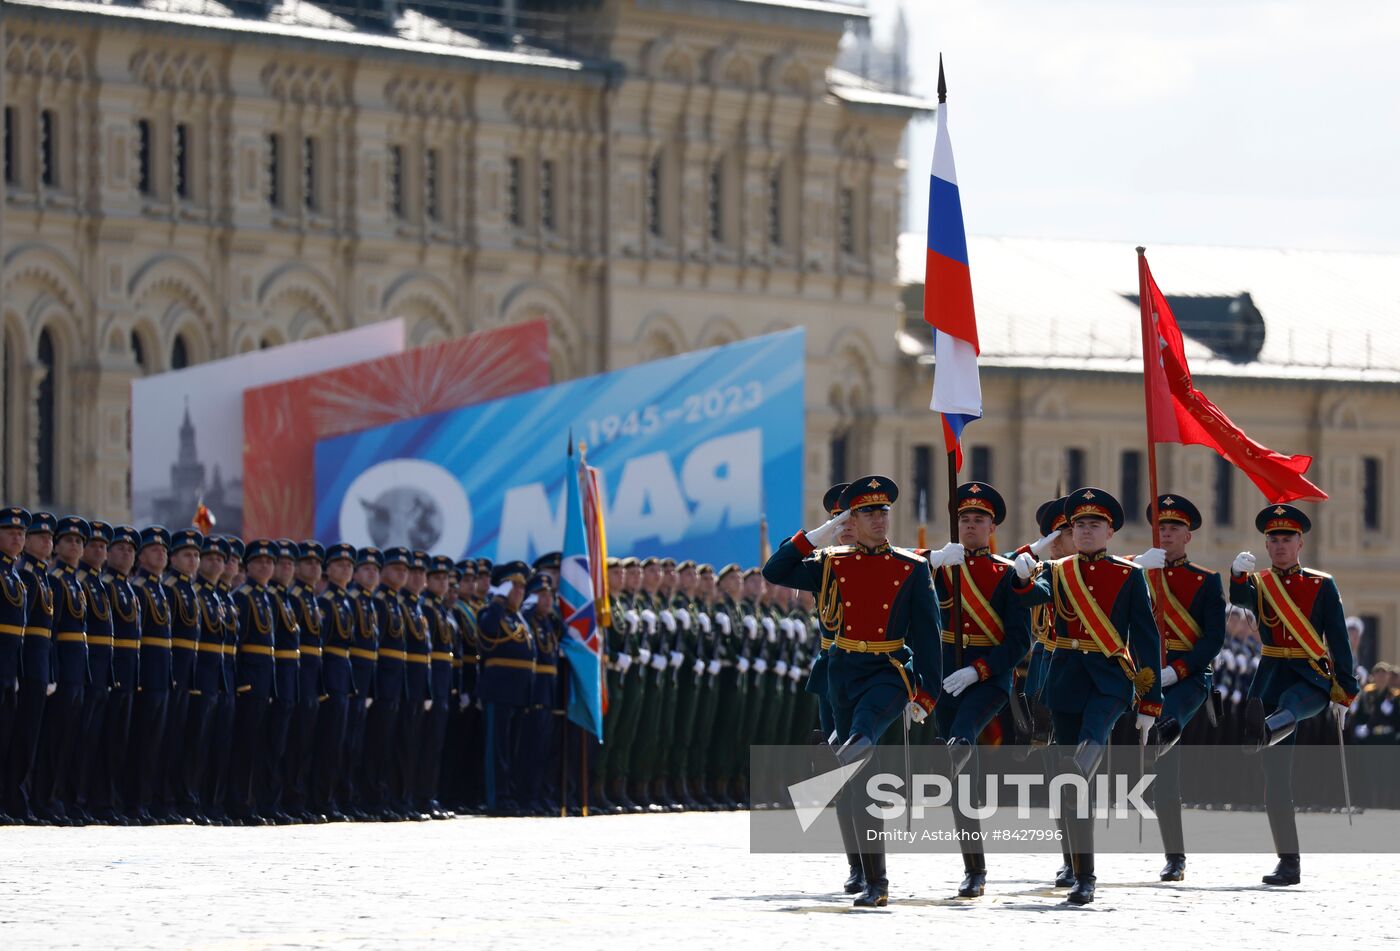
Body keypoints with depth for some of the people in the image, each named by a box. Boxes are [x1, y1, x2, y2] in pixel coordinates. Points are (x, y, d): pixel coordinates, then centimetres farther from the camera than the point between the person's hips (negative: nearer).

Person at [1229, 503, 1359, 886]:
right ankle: (1289, 864, 1)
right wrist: (1238, 574, -37)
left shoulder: (1322, 586, 5)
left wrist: (1344, 692, -5)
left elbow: (1338, 640, 2)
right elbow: (1239, 598, -14)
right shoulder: (1258, 584, 10)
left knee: (1288, 708, -39)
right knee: (1275, 779, -3)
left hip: (1311, 679, -3)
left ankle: (1258, 734, -73)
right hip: (1271, 679, 3)